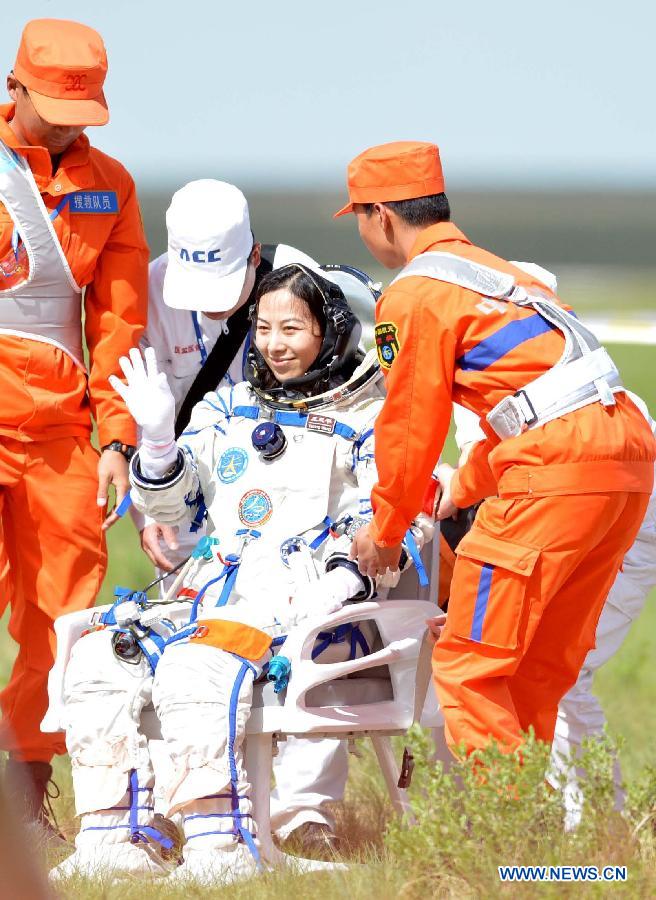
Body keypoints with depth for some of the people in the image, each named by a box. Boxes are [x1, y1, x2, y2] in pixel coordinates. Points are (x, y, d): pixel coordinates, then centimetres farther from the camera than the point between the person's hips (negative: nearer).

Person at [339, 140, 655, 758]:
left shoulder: (413, 296, 0)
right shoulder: (492, 270, 27)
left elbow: (412, 426, 3)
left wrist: (384, 532, 17)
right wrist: (463, 488, 43)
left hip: (558, 468, -9)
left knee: (468, 666, -3)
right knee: (538, 669, 17)